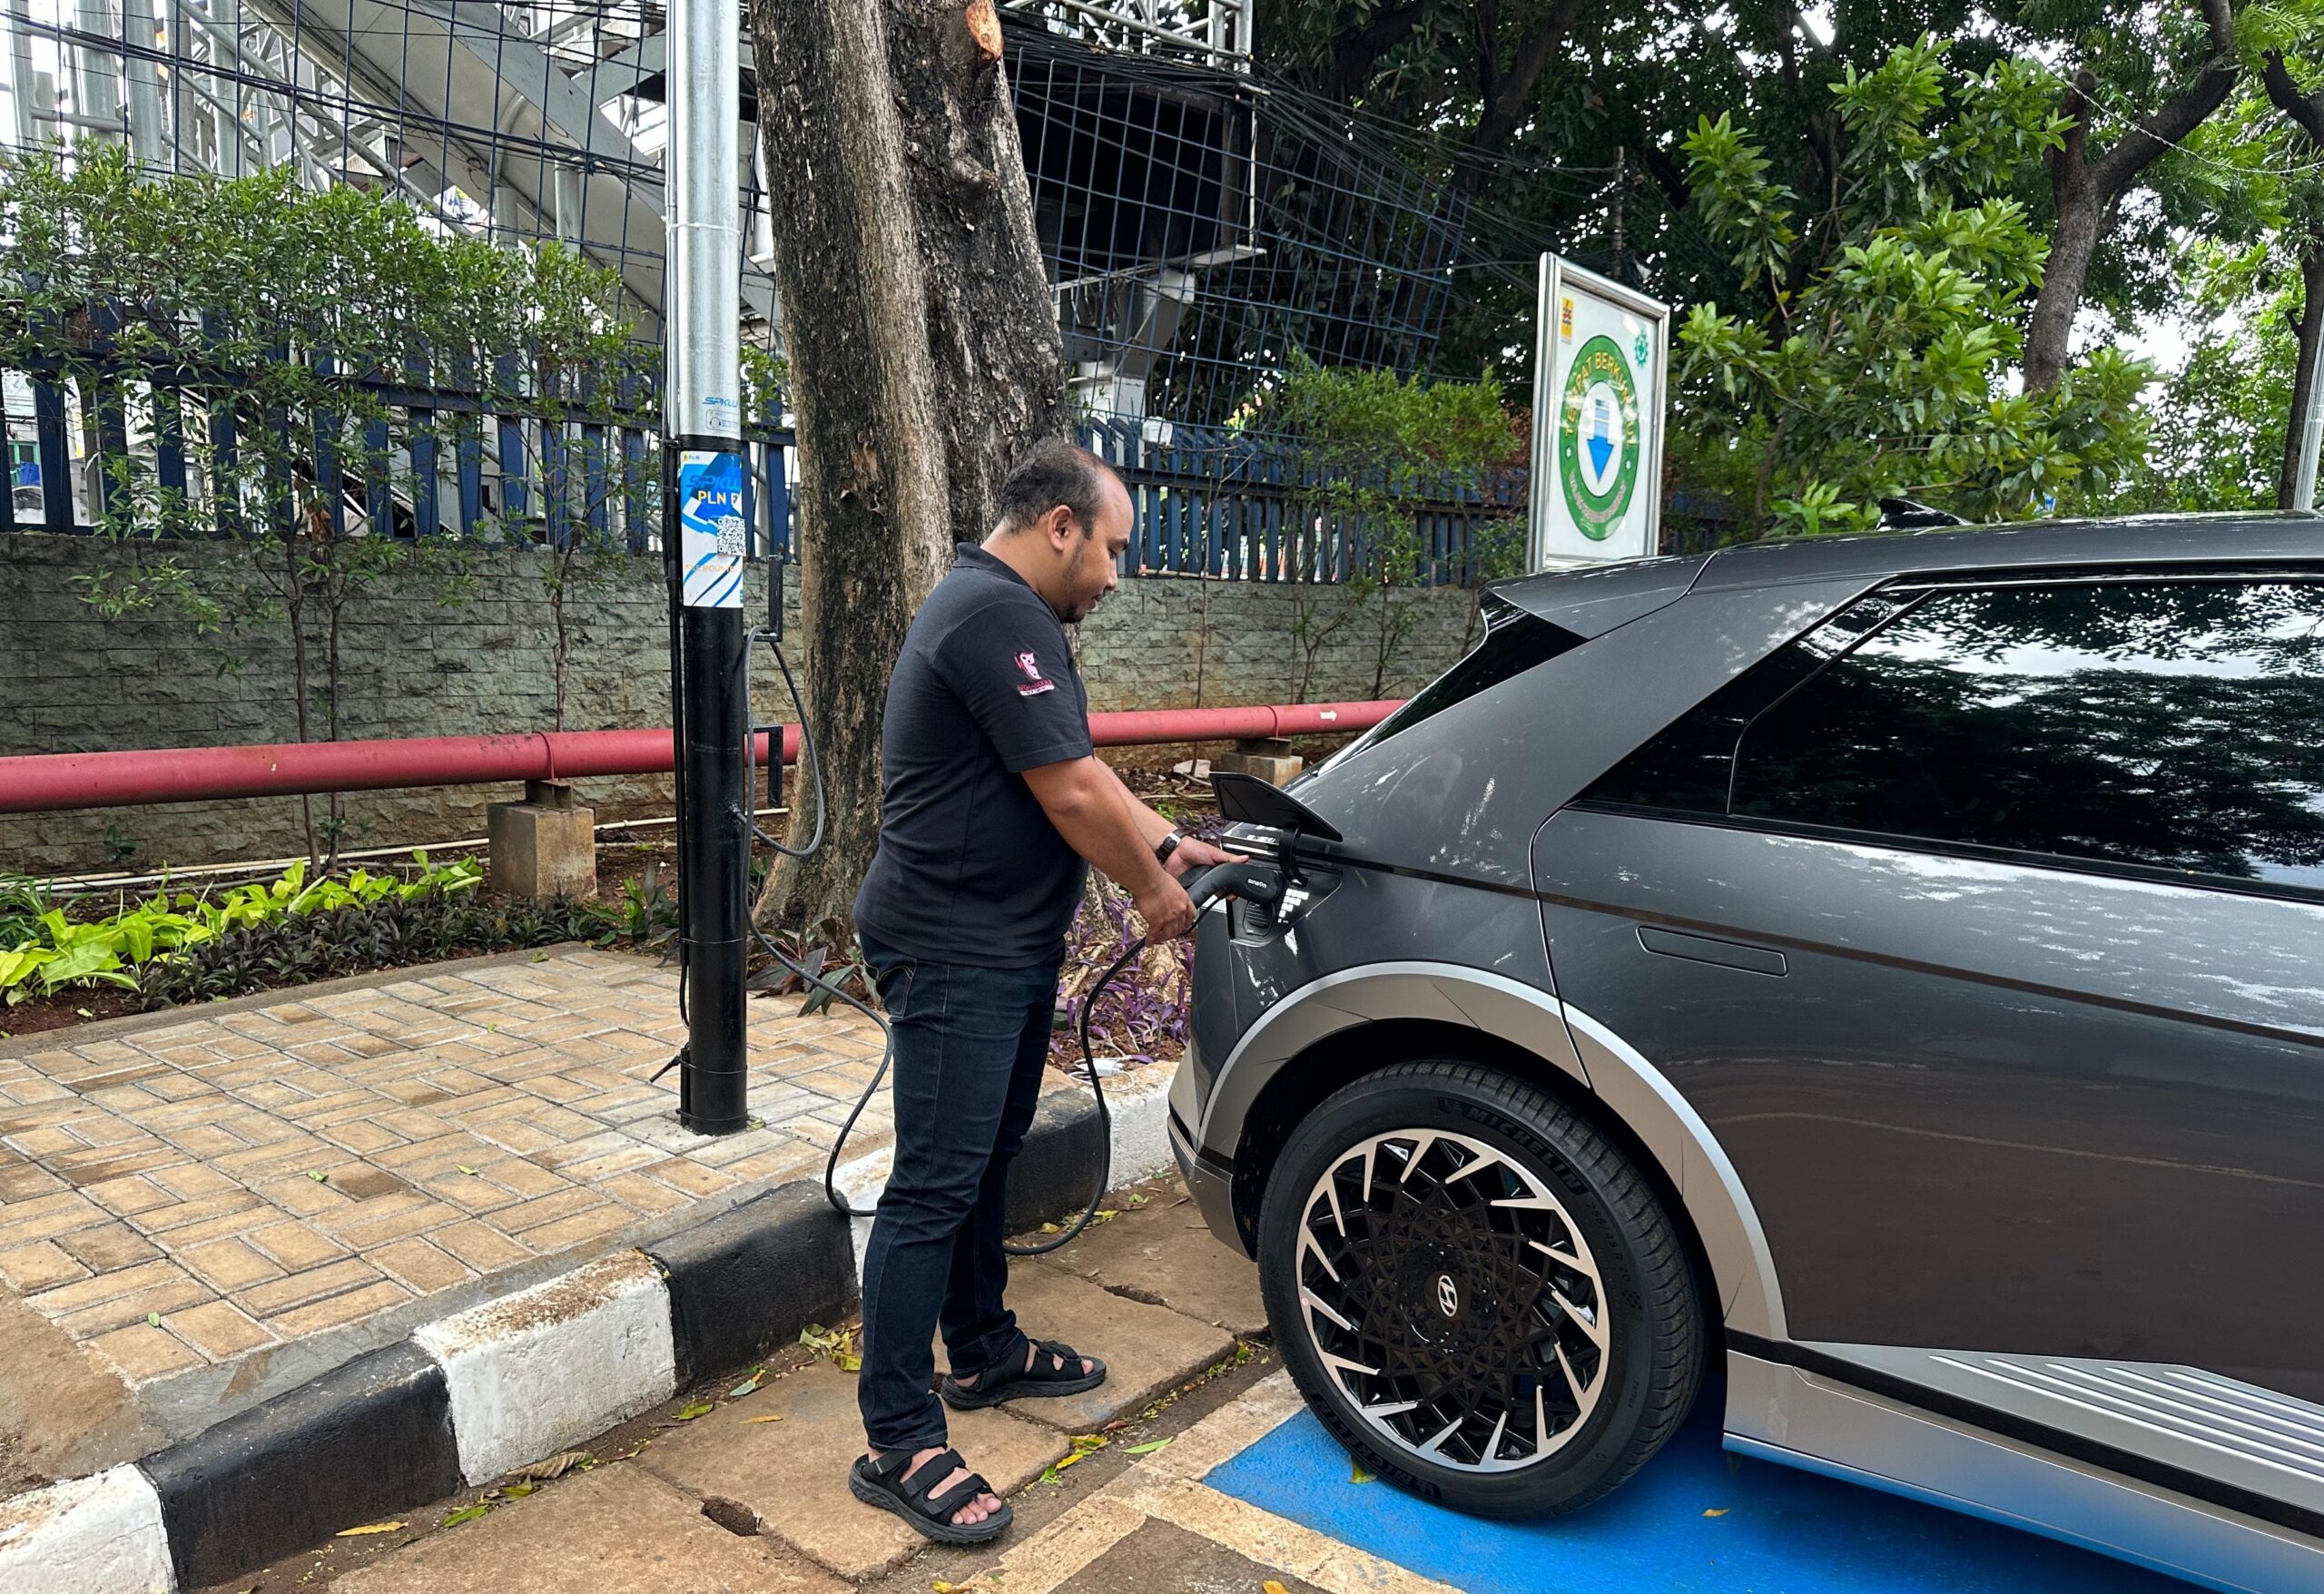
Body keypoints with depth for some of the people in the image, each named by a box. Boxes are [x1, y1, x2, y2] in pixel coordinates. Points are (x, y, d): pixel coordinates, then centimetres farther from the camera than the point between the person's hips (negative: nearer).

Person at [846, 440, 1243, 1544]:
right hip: (954, 953, -11)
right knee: (934, 1189, -5)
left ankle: (983, 1352, 36)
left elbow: (1081, 767, 19)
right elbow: (1069, 795, -21)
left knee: (988, 1160, 20)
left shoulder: (1007, 614, 15)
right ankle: (897, 1446, 5)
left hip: (1007, 948, 11)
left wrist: (1169, 843, 14)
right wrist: (1151, 887, -7)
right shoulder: (1000, 616, -20)